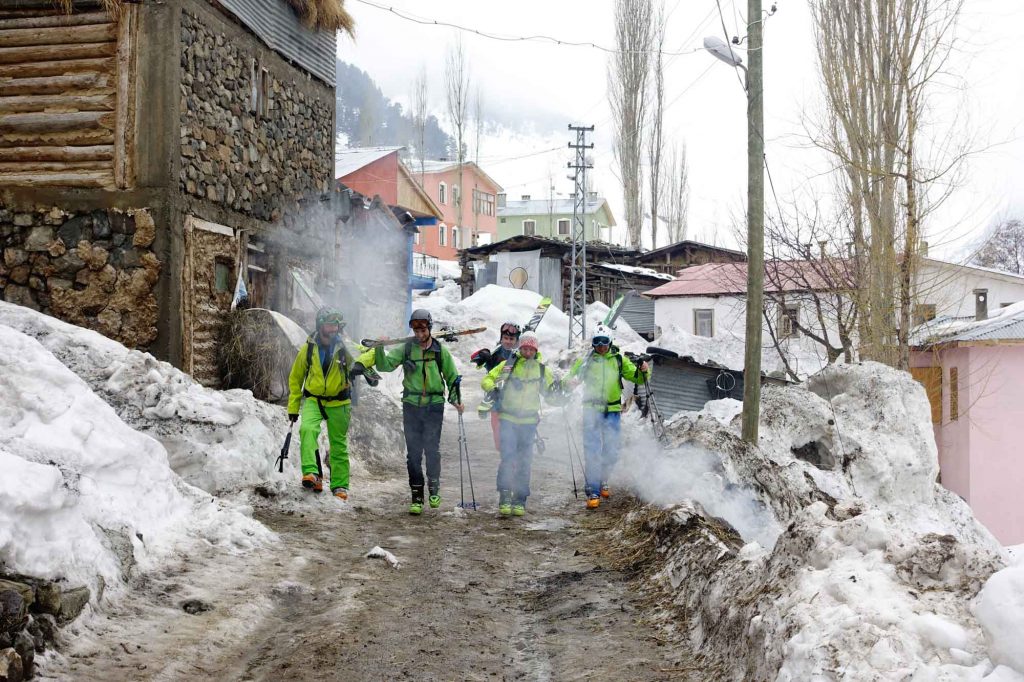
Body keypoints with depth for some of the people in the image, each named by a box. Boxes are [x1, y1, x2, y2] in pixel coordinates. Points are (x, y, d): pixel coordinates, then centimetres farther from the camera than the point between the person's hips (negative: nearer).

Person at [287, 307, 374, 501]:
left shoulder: (345, 347, -7)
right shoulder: (308, 348, -4)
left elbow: (370, 353, -2)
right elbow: (295, 378, 6)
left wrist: (360, 363, -26)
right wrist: (293, 407, 7)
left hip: (338, 403, 1)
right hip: (313, 400, 0)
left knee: (339, 445, 7)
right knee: (308, 429, -28)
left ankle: (340, 485, 19)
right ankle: (311, 474, -33)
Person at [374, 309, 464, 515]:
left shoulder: (440, 351, 4)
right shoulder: (406, 349, 4)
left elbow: (452, 377, 13)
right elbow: (385, 365, -2)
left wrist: (456, 399, 4)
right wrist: (379, 349, -19)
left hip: (434, 406, -1)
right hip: (411, 406, 1)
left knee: (432, 449, -12)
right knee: (413, 453, 2)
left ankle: (434, 488, 4)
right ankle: (417, 496, 9)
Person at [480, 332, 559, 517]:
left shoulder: (541, 370, 8)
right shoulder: (508, 365, 2)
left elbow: (549, 393, 18)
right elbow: (487, 380, 5)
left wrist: (556, 390, -4)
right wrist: (493, 388, -16)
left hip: (529, 421, 2)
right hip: (508, 419, -2)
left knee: (524, 462, 4)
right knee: (508, 458, -13)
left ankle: (520, 501, 11)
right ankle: (504, 498, -9)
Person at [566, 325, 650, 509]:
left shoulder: (619, 360, 9)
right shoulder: (586, 361, 7)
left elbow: (636, 377, 10)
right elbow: (572, 378, 6)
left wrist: (643, 371, -11)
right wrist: (571, 380, -17)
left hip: (612, 411, 2)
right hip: (591, 411, -2)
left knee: (611, 452, 6)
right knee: (592, 452, -8)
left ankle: (602, 481, 31)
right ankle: (593, 492, -7)